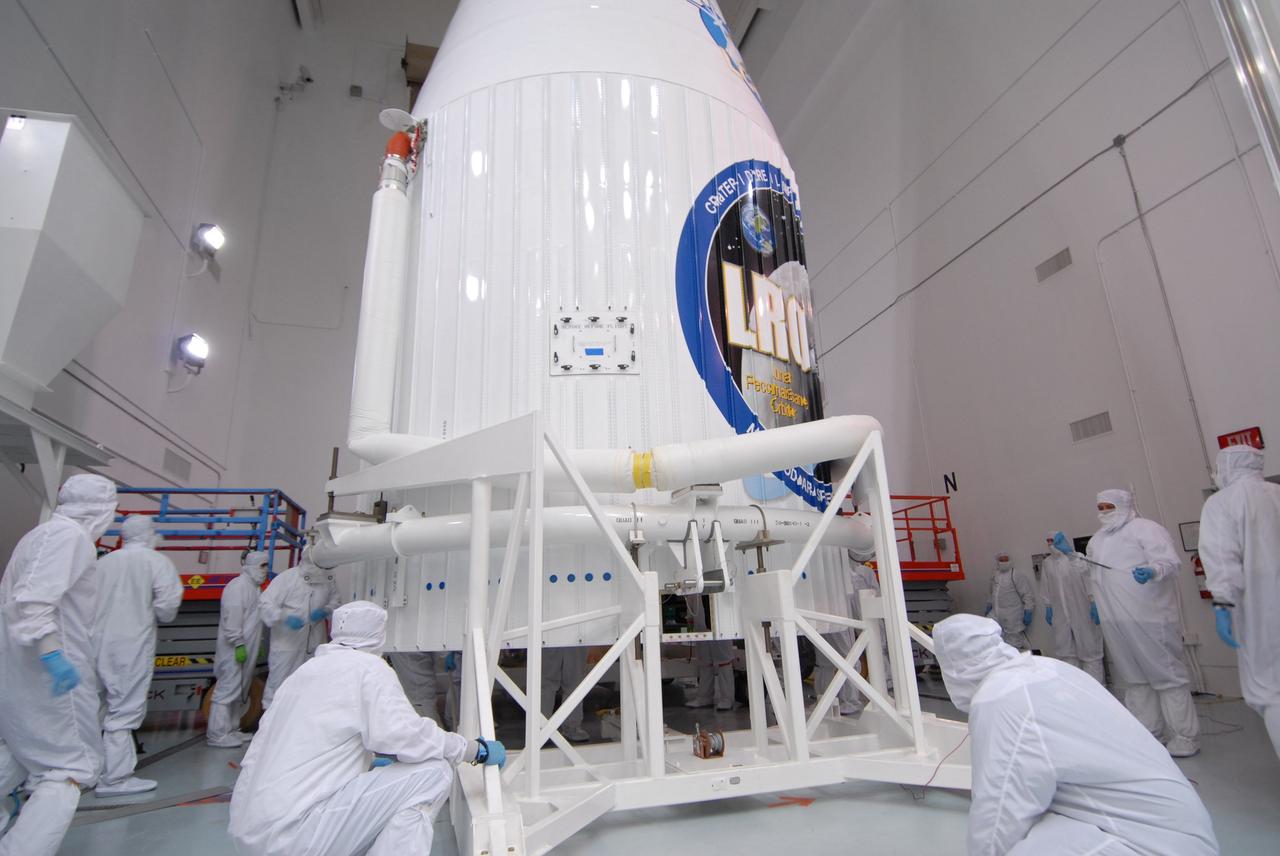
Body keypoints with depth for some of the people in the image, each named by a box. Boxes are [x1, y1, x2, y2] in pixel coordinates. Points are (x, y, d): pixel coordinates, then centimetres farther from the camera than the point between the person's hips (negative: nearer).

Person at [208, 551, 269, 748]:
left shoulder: (255, 588, 15)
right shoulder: (238, 587, -15)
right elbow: (232, 617, -21)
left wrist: (257, 645, 21)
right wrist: (238, 644, -22)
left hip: (247, 649, 10)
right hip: (234, 650, -10)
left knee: (240, 691, 15)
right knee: (228, 689, -6)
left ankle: (230, 729, 24)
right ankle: (217, 734, 1)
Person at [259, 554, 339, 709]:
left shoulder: (327, 580, -3)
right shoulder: (287, 578, -16)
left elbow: (335, 600, 9)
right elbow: (265, 603, -17)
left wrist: (326, 610, -12)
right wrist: (285, 617, -32)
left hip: (314, 644, 5)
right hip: (286, 643, -5)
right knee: (278, 683, 3)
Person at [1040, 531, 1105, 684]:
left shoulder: (1078, 558, -6)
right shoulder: (1047, 563, 7)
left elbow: (1089, 582, -8)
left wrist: (1094, 604, -13)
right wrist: (1048, 608, 9)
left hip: (1082, 610, -4)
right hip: (1060, 614, 4)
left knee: (1089, 648, 4)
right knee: (1065, 650, 5)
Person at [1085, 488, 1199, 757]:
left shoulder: (1146, 529, -5)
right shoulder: (1096, 540, 16)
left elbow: (1170, 561, -16)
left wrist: (1152, 571, -33)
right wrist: (1097, 603, 23)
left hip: (1149, 617, -7)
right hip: (1117, 622, 7)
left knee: (1168, 674, -2)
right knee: (1134, 677, 13)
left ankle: (1185, 737, 6)